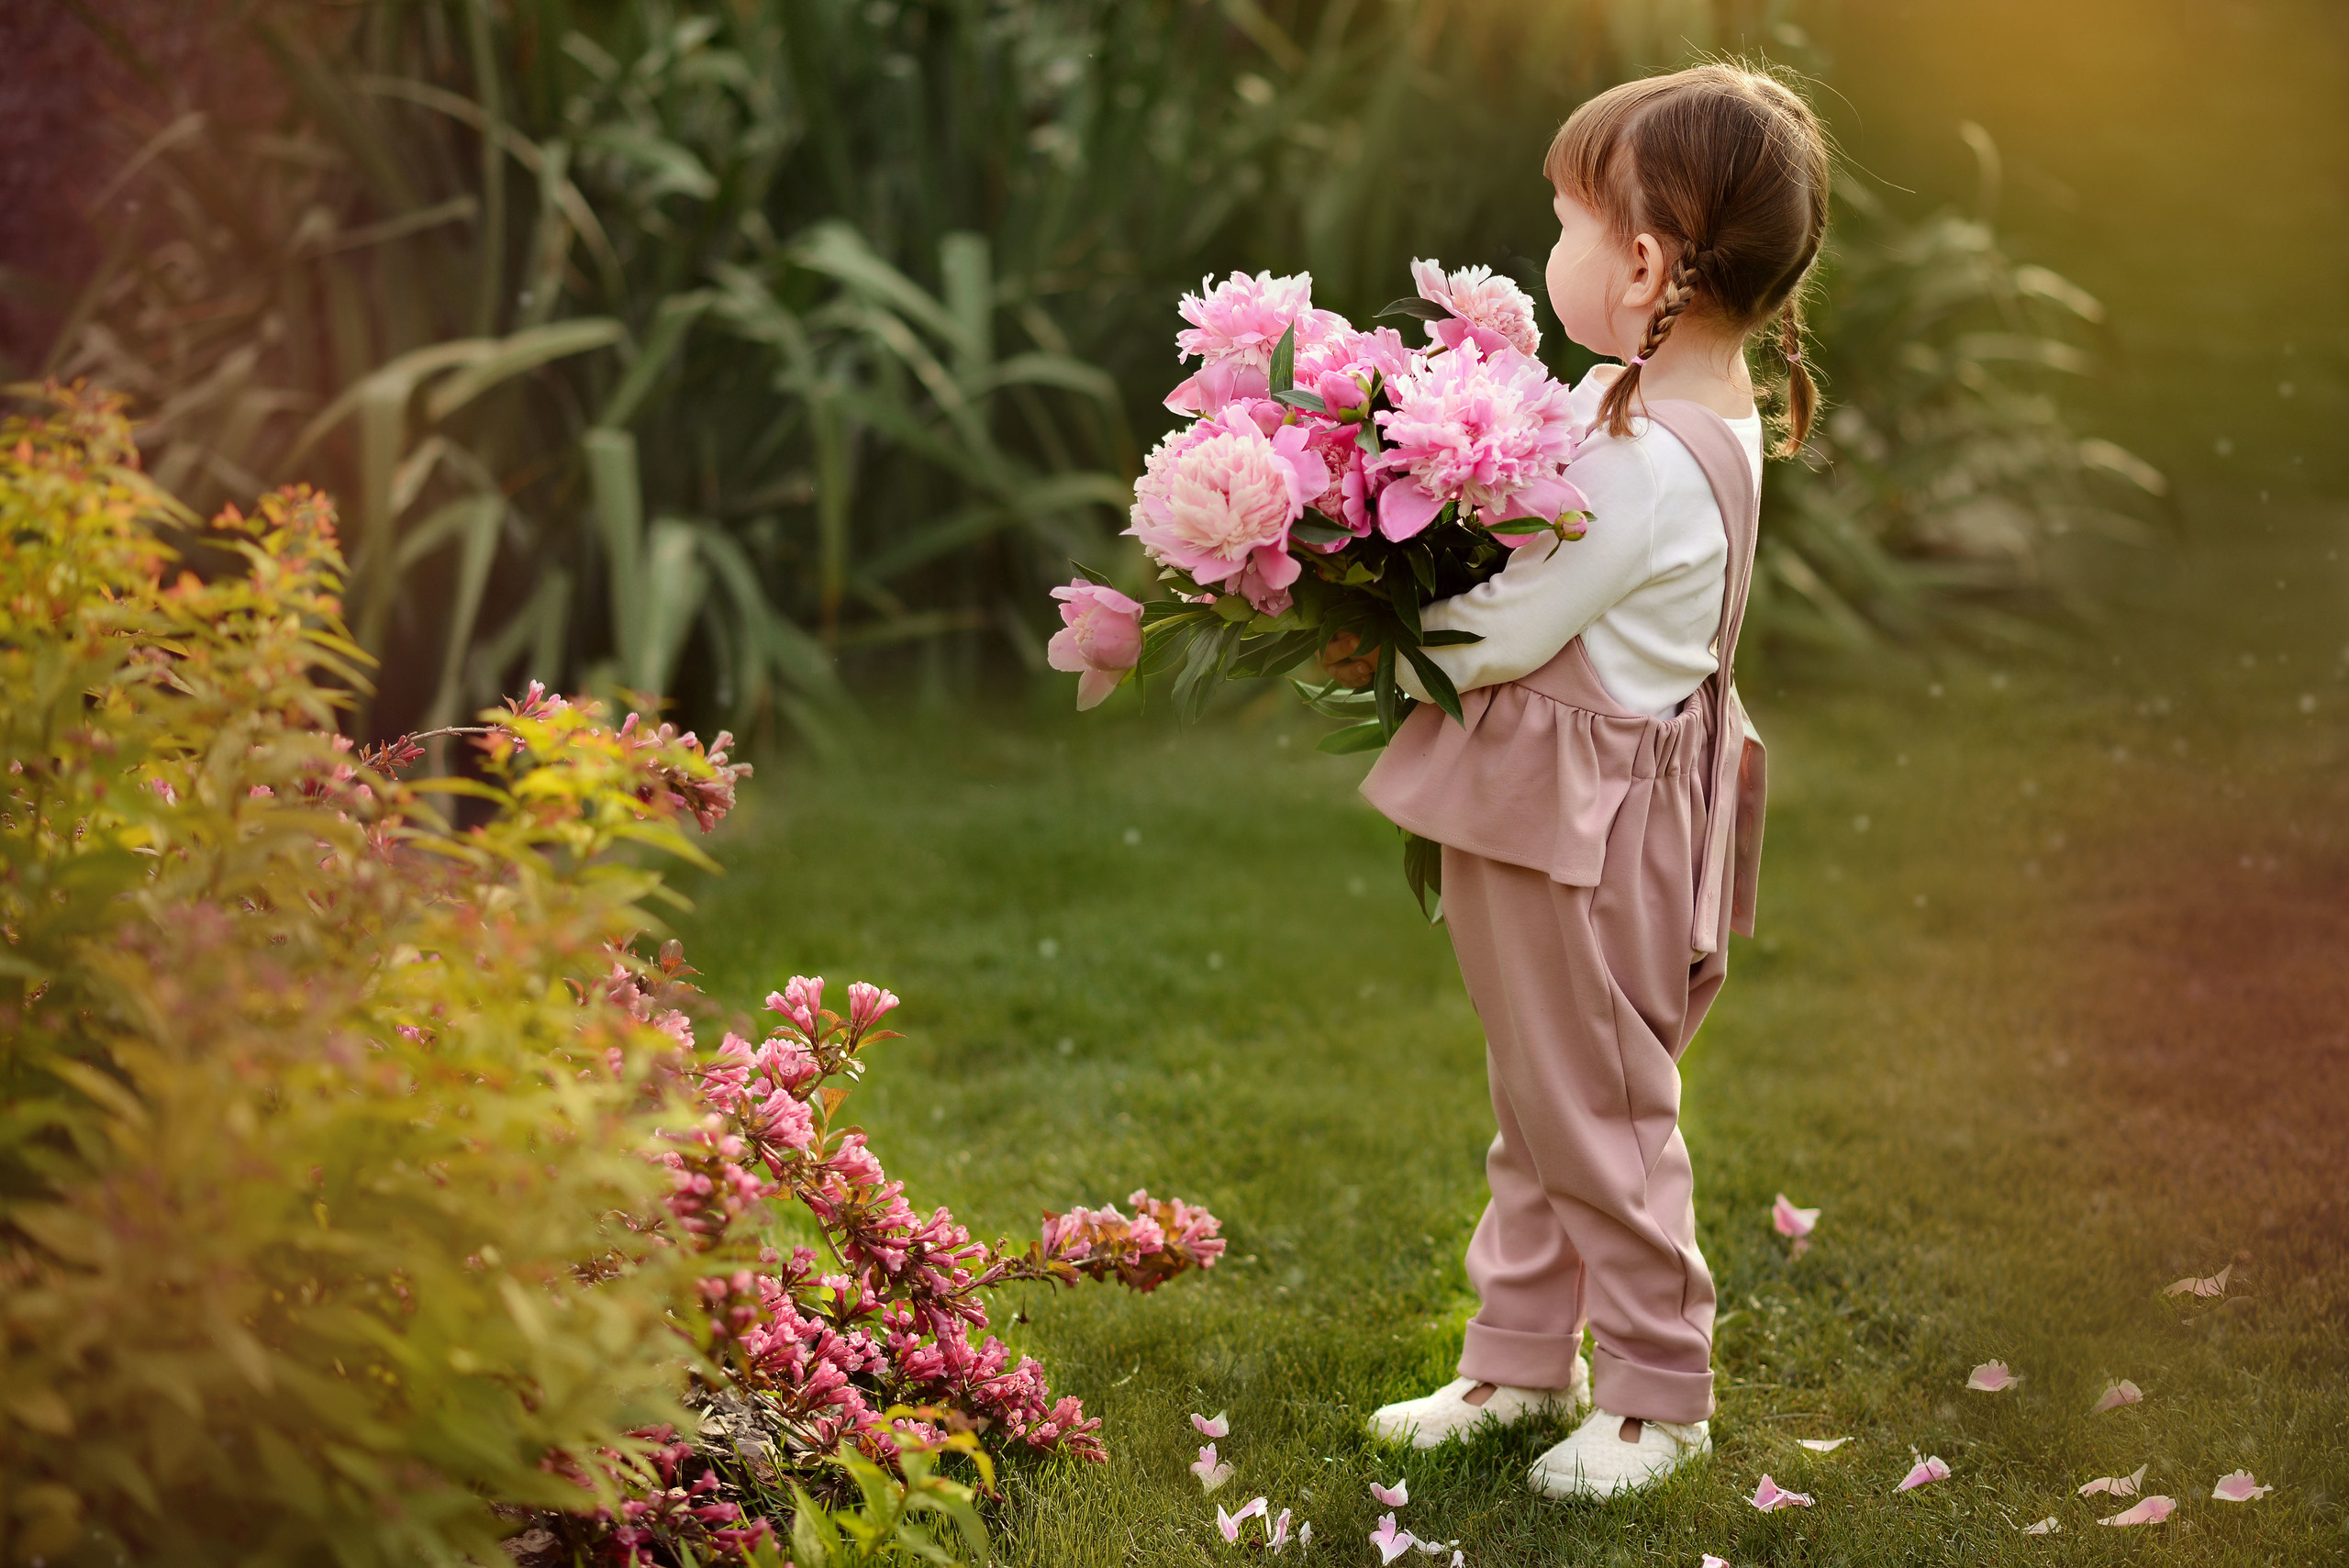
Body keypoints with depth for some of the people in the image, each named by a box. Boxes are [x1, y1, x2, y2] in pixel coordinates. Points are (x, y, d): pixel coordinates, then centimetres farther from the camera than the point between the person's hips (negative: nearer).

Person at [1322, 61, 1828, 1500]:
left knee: (1598, 1116, 6)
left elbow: (1502, 632, -22)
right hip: (1565, 817, 10)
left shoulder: (1647, 461, -28)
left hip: (1585, 836, -10)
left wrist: (1372, 649, -7)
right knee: (1540, 1109, 20)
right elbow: (1549, 564, 12)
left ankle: (1657, 1393, 22)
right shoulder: (1701, 407, 4)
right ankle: (1522, 1358, 33)